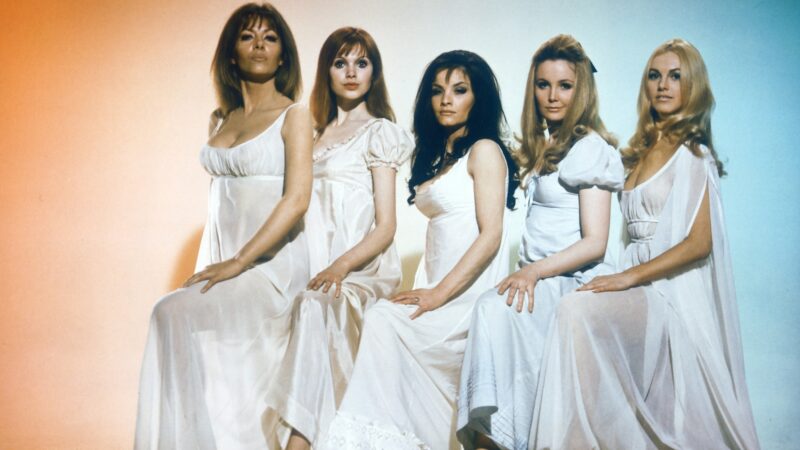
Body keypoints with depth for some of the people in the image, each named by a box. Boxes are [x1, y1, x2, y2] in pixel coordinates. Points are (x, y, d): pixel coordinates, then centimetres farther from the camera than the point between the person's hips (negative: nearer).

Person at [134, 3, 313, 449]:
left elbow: (297, 200, -12)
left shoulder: (294, 115, -1)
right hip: (222, 262, 5)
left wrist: (239, 262, -18)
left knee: (177, 314, -24)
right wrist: (204, 268, 9)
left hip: (271, 262, -5)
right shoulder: (222, 120, 16)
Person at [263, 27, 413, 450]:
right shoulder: (314, 133, 24)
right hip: (314, 268, 4)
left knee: (313, 305, -35)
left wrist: (340, 266, -19)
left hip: (363, 270, -4)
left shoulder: (379, 132, 6)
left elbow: (386, 226, -1)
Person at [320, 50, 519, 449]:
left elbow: (491, 235, -13)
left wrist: (439, 294, -17)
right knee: (380, 321, -16)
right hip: (438, 288, 6)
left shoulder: (484, 150, -4)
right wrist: (425, 290, 4)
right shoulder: (438, 156, 20)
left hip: (468, 292, -6)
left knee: (382, 322, -22)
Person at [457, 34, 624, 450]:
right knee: (494, 309, -25)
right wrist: (526, 272, 3)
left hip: (572, 279, -6)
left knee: (495, 307, -33)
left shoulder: (590, 147, -3)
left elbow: (594, 243, -10)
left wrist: (536, 271, -22)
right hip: (536, 279, 6)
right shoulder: (540, 144, 21)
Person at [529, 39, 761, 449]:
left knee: (578, 310, -29)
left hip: (671, 290, -6)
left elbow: (699, 243, -11)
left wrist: (629, 276, -16)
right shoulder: (642, 151, 19)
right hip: (639, 286, 7)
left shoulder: (692, 153, -3)